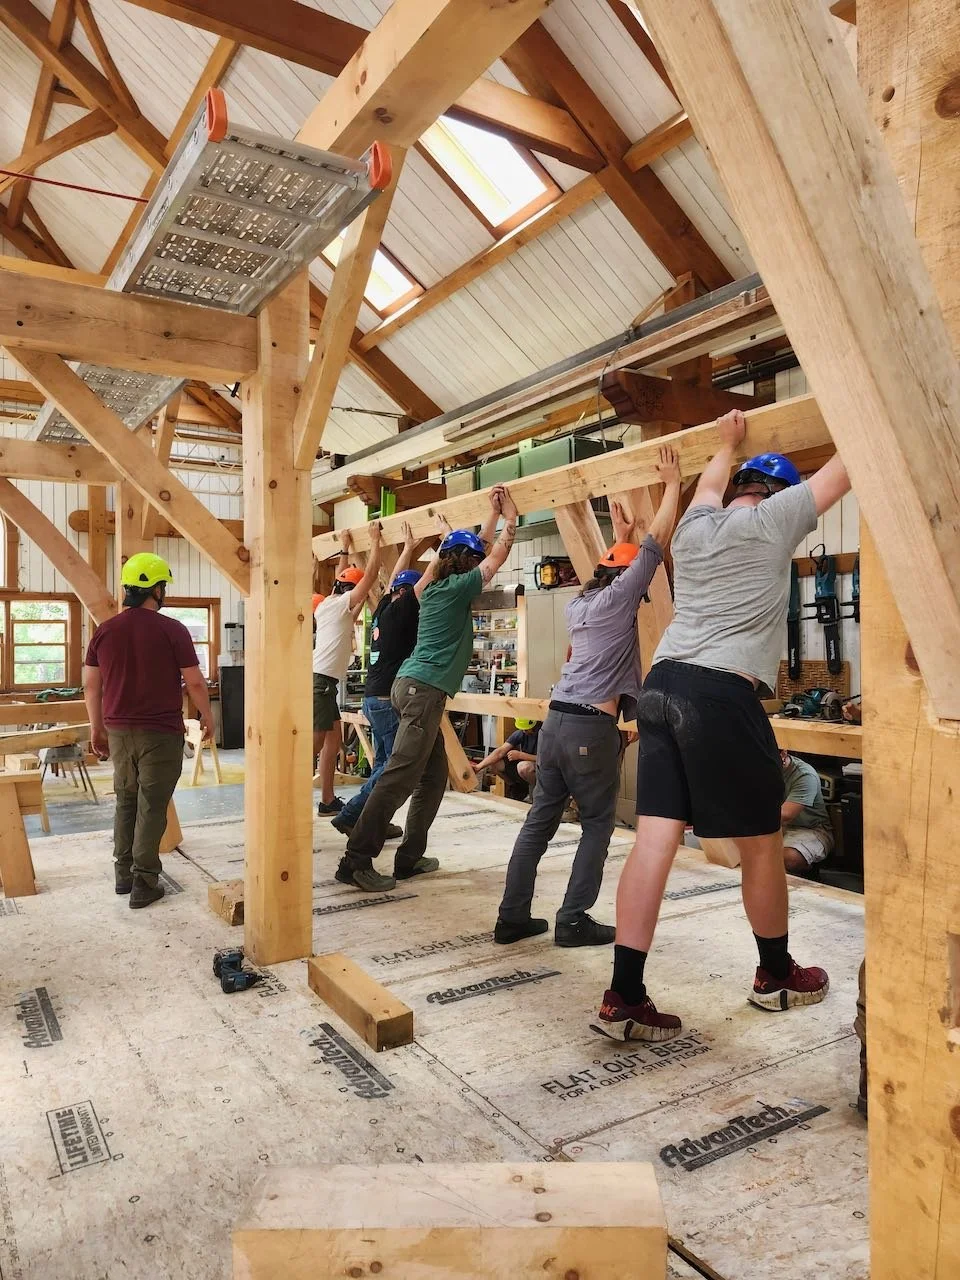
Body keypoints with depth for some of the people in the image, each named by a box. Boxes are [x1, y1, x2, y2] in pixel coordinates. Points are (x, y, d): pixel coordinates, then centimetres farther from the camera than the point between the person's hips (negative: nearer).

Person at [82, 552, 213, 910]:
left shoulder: (104, 631, 3)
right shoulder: (172, 630, -11)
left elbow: (91, 685, 7)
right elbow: (194, 682, -8)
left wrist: (97, 727, 18)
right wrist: (207, 716, 7)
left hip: (118, 731, 5)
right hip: (160, 732, -5)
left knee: (126, 801, 18)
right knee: (151, 806, 2)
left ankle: (123, 874, 26)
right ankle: (144, 882, 6)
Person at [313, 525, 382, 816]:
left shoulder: (326, 604, 18)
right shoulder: (343, 603, -5)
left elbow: (340, 580, 36)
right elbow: (370, 574, -7)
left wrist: (345, 550, 40)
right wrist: (375, 539, 2)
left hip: (322, 681, 10)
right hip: (321, 681, -10)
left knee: (333, 740, 10)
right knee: (314, 744, -12)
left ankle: (328, 801, 12)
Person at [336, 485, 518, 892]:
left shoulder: (437, 587, 16)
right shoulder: (456, 588, -8)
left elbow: (479, 551, 28)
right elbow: (497, 557, -1)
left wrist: (493, 515, 29)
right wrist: (511, 518, 11)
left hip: (414, 686, 10)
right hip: (425, 690, -10)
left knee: (434, 774, 13)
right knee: (399, 778, -11)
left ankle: (409, 857, 16)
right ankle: (356, 860, -11)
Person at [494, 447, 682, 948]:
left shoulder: (577, 603, 17)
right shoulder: (618, 598, -3)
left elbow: (615, 568, 37)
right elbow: (655, 544, -3)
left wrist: (620, 535, 44)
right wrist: (673, 483, 6)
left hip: (554, 720, 7)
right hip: (591, 728, -7)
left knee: (539, 820, 10)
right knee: (597, 825, 6)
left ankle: (512, 917, 13)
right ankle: (573, 921, 7)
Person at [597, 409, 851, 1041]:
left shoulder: (695, 525, 19)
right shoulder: (771, 519, 3)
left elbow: (711, 484, 43)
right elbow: (845, 469, 13)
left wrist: (728, 443, 59)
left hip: (662, 687, 7)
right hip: (723, 695, -7)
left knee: (655, 839, 2)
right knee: (763, 844, 11)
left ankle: (625, 996, 2)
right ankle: (776, 975, 31)